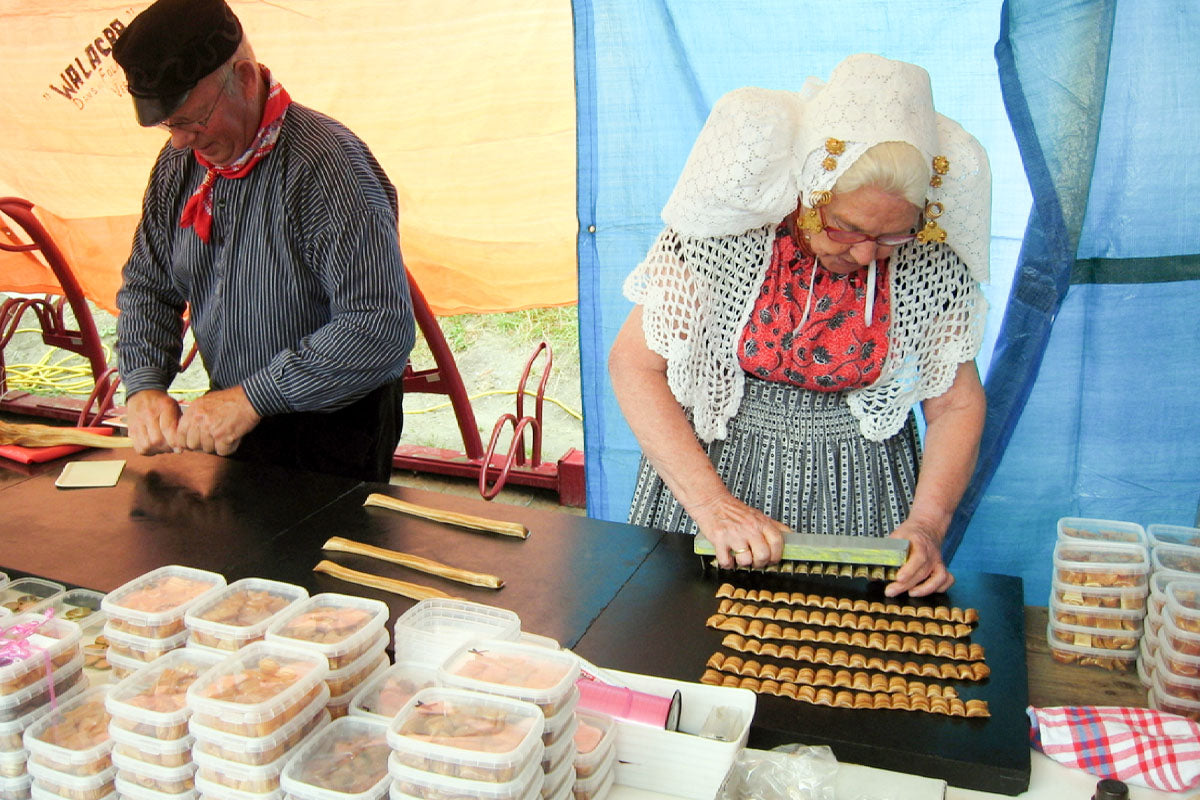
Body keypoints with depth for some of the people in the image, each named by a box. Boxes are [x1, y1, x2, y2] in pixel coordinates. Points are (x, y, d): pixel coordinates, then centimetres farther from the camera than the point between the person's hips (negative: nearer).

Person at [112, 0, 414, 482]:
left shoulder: (328, 163, -26)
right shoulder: (178, 163, -1)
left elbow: (384, 327, -33)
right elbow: (146, 288, 8)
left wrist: (252, 397, -31)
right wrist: (144, 385, -10)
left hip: (334, 433, -7)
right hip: (233, 422, 7)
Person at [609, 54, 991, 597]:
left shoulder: (933, 258, -12)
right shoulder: (728, 223, -19)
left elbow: (957, 406, -1)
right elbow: (633, 364, -16)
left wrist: (927, 525, -16)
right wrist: (712, 503, -22)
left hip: (857, 483, 1)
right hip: (710, 459, -1)